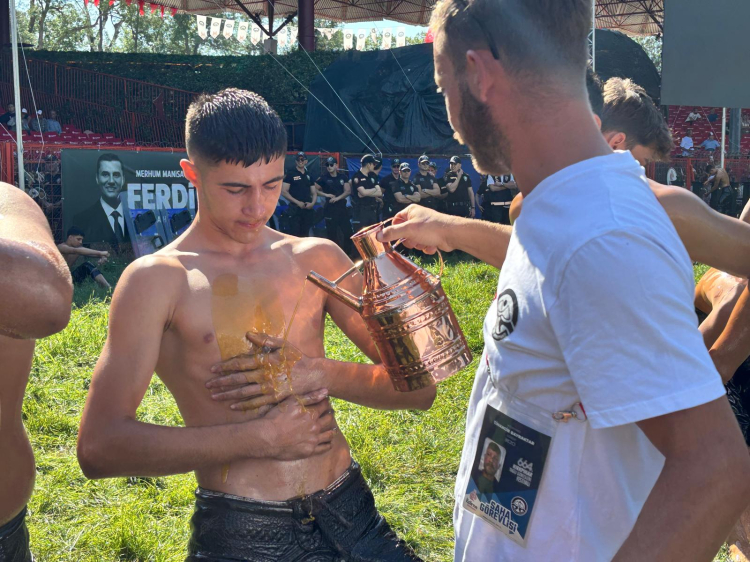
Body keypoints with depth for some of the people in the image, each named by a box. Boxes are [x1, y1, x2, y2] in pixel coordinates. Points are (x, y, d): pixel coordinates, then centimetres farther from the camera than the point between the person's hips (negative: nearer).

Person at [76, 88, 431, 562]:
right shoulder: (157, 279, -5)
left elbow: (418, 387, 4)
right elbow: (99, 448, -14)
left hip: (352, 514, 4)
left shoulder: (318, 259, 5)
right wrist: (259, 437, -14)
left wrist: (320, 376, -13)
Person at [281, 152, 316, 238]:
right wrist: (298, 202, -14)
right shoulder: (291, 174, 0)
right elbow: (284, 192, -7)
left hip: (308, 209, 5)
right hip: (295, 208, -5)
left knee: (305, 234, 10)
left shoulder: (309, 176, 16)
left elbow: (314, 193, 17)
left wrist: (312, 203, -5)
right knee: (294, 234, -10)